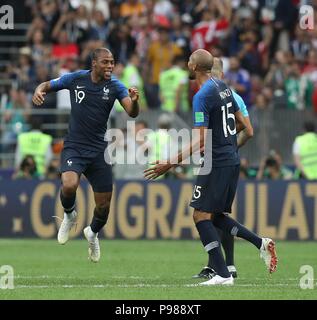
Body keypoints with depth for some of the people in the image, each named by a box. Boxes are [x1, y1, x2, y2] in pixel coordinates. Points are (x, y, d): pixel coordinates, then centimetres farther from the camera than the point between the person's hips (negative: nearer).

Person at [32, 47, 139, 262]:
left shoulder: (115, 86, -5)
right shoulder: (75, 79, -5)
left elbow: (132, 113, -17)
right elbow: (47, 85, 10)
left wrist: (134, 100, -40)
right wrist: (39, 91, -14)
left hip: (99, 152, 2)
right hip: (74, 147, -2)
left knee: (104, 206, 4)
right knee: (69, 185, -30)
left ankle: (93, 232, 39)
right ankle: (69, 214, 5)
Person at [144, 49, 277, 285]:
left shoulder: (202, 97, -17)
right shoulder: (224, 87, 10)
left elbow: (201, 141, -20)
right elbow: (241, 124, 18)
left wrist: (170, 164, -19)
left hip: (216, 163, -9)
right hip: (233, 160, 9)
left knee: (202, 215, -5)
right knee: (216, 216, 17)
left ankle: (223, 274, -11)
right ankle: (261, 243, 6)